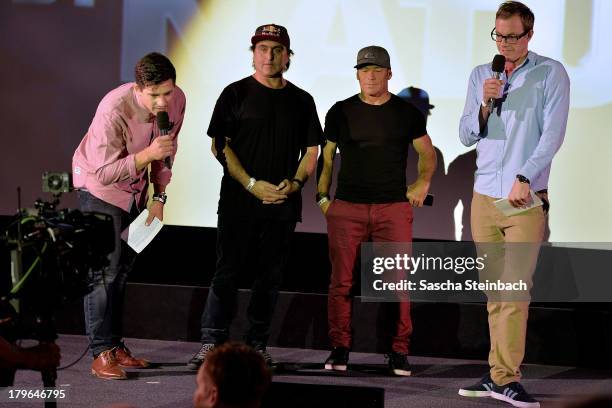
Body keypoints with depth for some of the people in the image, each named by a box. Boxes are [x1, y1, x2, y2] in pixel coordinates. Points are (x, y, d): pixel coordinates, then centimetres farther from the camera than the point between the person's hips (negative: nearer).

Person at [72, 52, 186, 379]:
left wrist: (159, 197, 3)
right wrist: (147, 154, -43)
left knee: (123, 268, 11)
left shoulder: (176, 101, -15)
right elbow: (104, 172, -33)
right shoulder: (113, 110, -35)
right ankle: (101, 353, -10)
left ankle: (115, 345, 19)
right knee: (104, 270, -12)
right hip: (98, 185, -6)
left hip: (135, 188, 7)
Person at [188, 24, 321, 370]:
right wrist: (252, 184, -11)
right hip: (239, 201, -3)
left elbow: (312, 150, 13)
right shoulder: (236, 94, 2)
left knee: (270, 277, 6)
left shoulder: (301, 101, 11)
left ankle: (258, 345, 13)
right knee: (228, 273, -5)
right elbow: (220, 146, -2)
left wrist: (295, 183, -6)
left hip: (283, 204, 3)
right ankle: (213, 343, -4)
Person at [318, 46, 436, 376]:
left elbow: (427, 153, 19)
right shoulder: (341, 112, 9)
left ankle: (399, 352, 2)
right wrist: (322, 196, 7)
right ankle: (339, 349, 7)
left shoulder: (407, 113, 8)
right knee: (341, 281, -2)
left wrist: (423, 182, 3)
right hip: (346, 208, 1)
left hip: (394, 208, 0)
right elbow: (326, 156, 15)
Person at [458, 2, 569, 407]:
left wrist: (525, 178, -15)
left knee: (515, 290, -10)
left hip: (526, 198, -4)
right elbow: (467, 135, 12)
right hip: (484, 196, 4)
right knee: (494, 291, 4)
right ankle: (500, 375, 7)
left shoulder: (550, 74, 1)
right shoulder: (480, 75, 13)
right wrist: (485, 105, -7)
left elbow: (552, 134, -6)